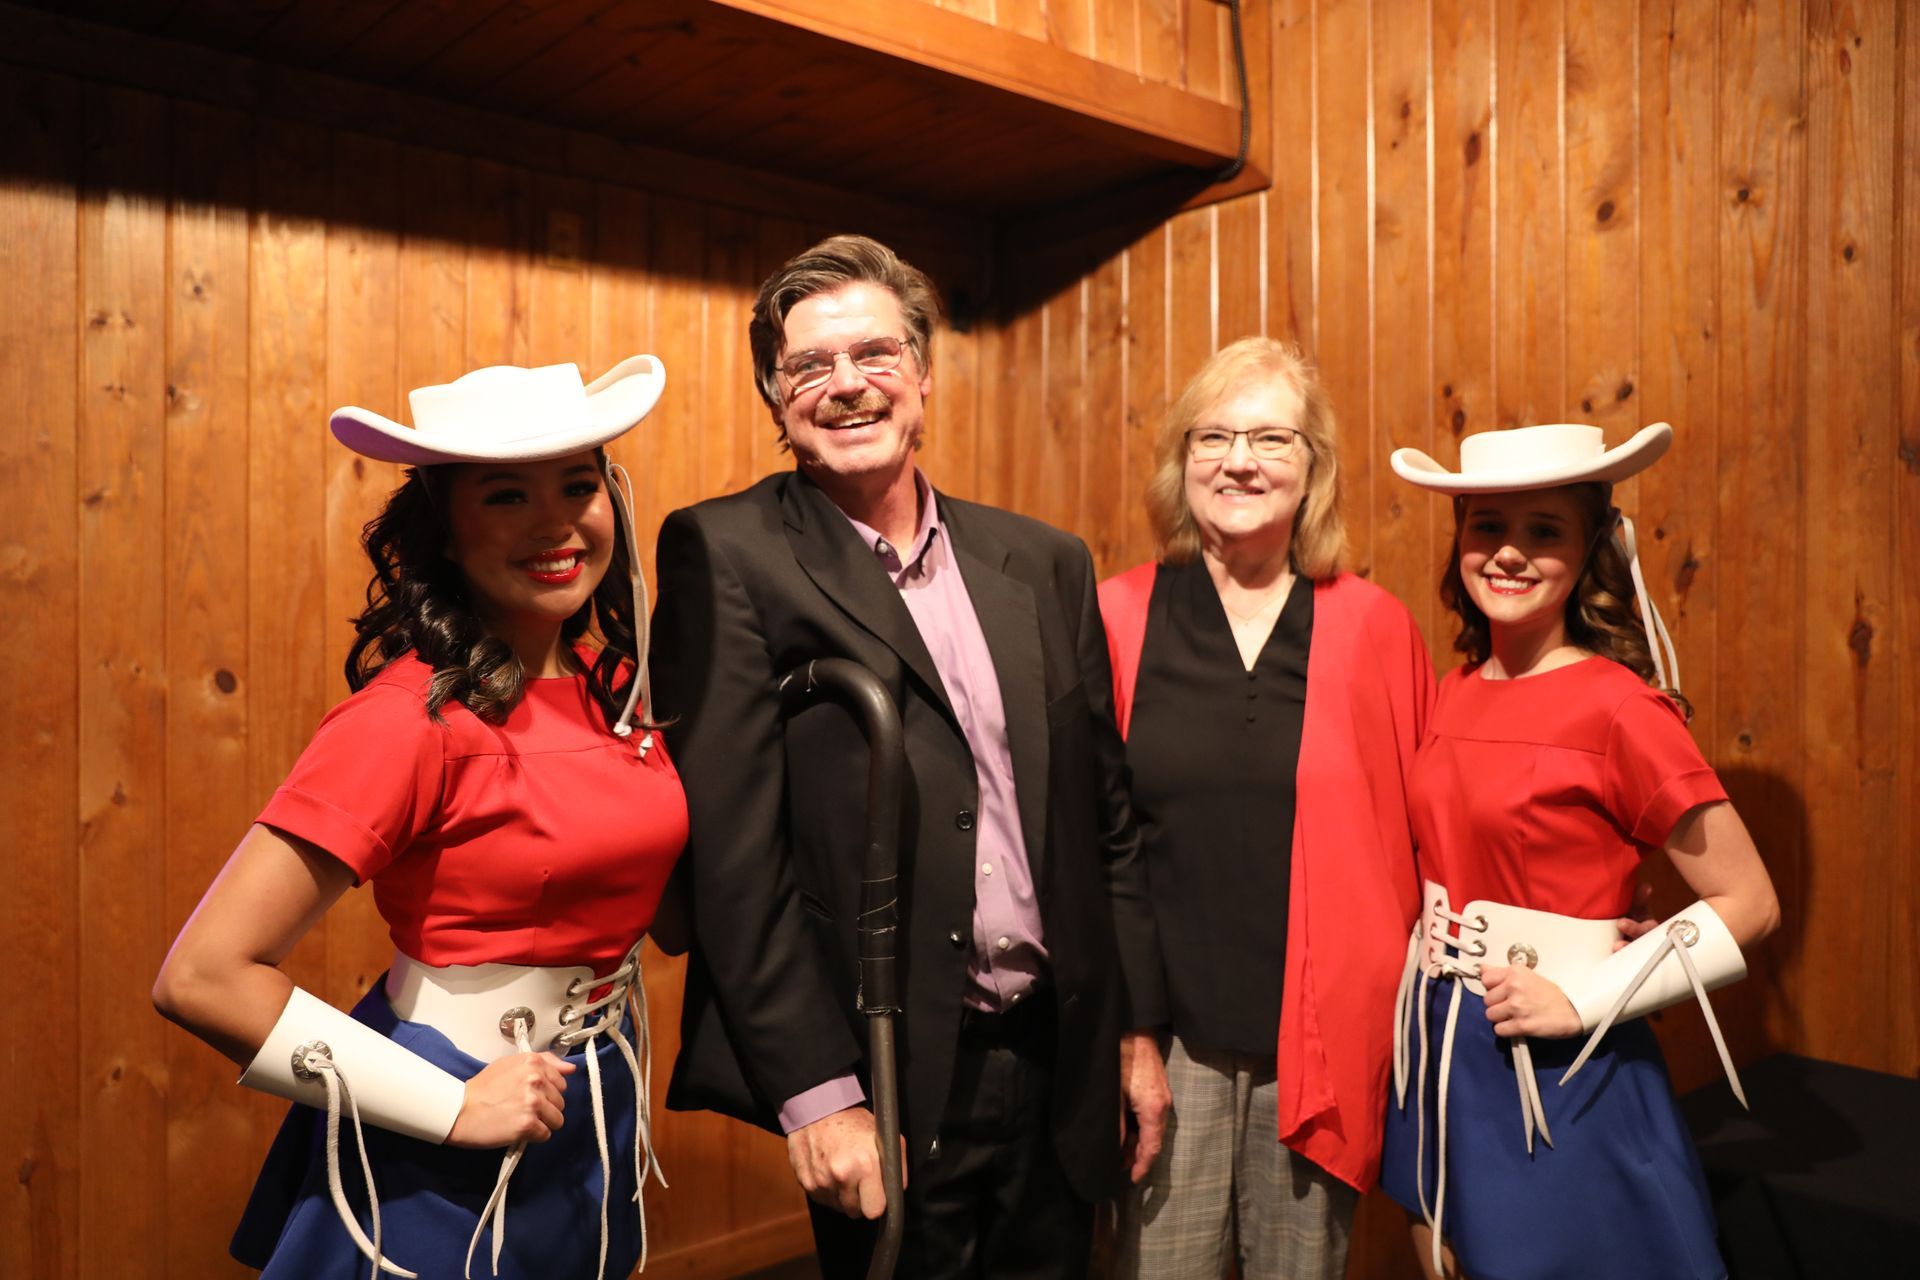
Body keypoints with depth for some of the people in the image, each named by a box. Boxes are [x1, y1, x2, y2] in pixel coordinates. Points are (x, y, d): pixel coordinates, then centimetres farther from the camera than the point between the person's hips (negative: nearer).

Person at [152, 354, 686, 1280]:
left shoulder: (613, 685, -4)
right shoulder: (414, 717, -22)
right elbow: (203, 978, -23)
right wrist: (455, 1107, -19)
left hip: (598, 1128, 6)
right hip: (446, 1161, -6)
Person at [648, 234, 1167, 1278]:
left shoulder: (1045, 562, 5)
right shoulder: (726, 555, -9)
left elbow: (1103, 817, 9)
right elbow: (731, 846, -14)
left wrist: (1137, 1029, 10)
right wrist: (815, 1093, -16)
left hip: (1058, 1066, 5)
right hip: (888, 1086, -4)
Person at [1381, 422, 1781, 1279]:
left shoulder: (1617, 705, -16)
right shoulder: (1455, 693, 1)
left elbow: (1748, 905, -12)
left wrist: (1583, 1001, -16)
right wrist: (1429, 981, 3)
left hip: (1557, 1079, -6)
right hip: (1439, 1057, 6)